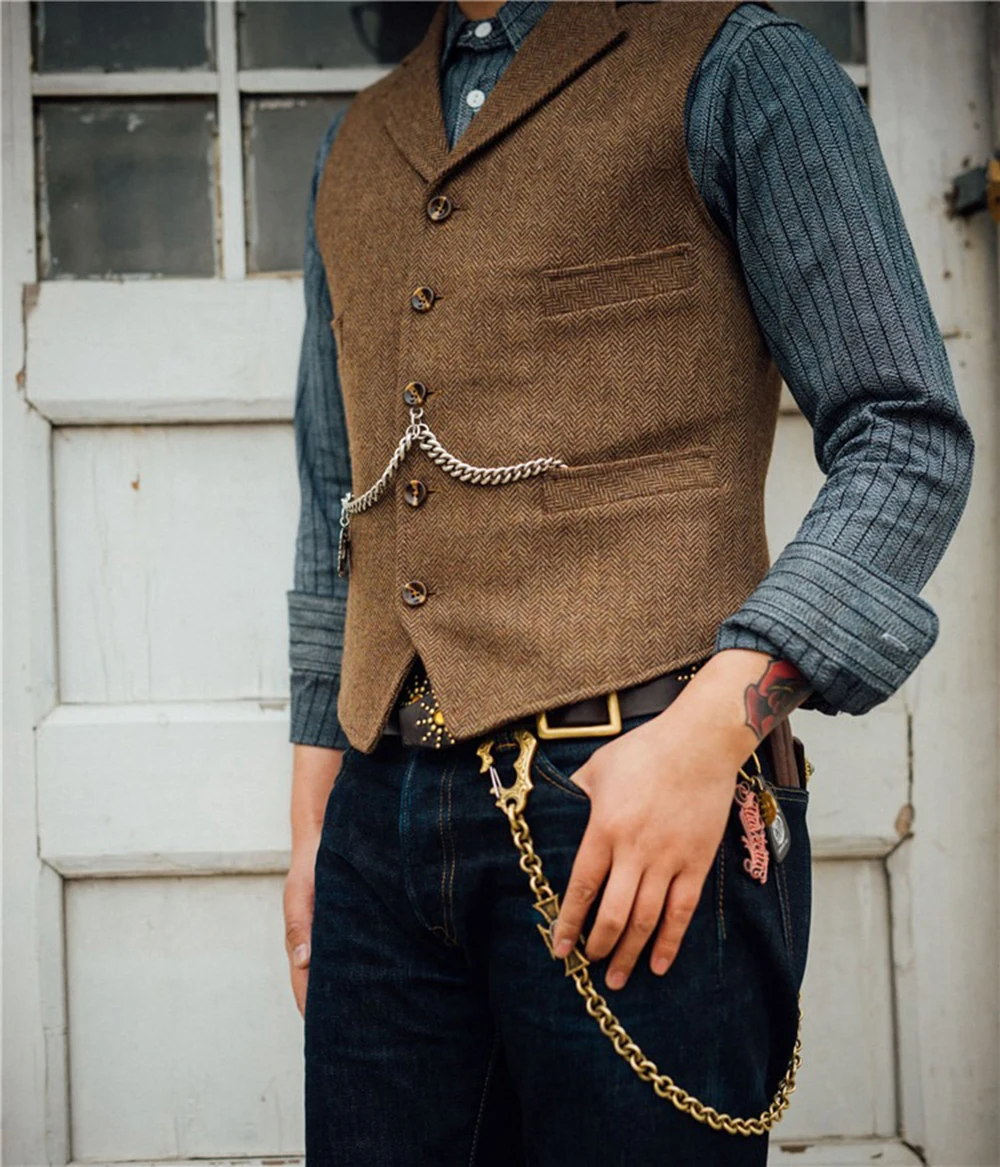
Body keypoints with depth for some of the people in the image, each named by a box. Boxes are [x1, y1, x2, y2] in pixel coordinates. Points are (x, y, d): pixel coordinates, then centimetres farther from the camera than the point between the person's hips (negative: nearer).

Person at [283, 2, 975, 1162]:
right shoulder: (353, 147, 20)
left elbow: (909, 442, -5)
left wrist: (713, 726, -17)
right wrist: (313, 821, 16)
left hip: (649, 813, -5)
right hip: (386, 811, 5)